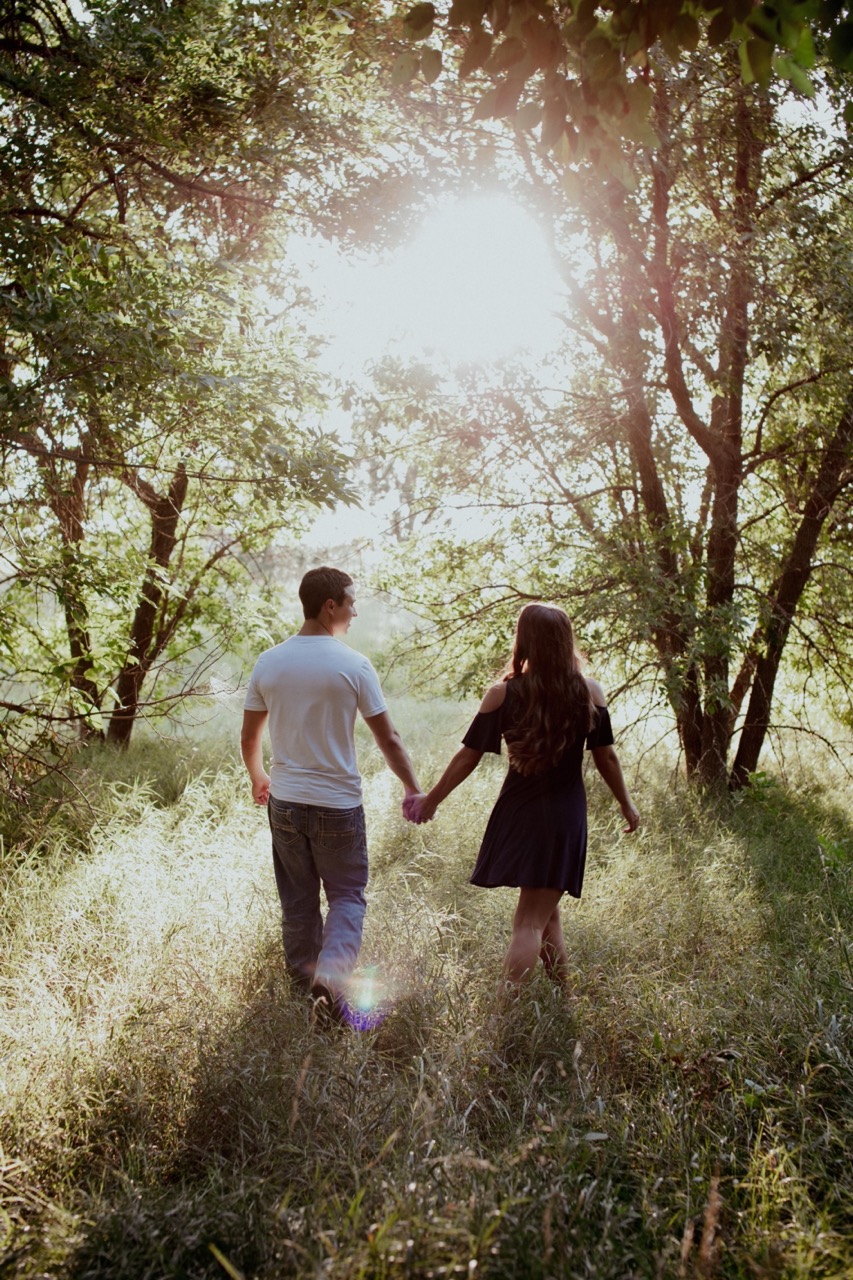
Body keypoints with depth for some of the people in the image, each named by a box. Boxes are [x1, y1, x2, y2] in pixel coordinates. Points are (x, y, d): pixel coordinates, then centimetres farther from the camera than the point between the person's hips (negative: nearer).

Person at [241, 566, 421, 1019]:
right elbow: (388, 739, -8)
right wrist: (414, 791, 4)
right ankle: (331, 974, -8)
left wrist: (258, 778, 26)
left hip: (284, 801, 4)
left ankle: (304, 982, 28)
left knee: (297, 899, 17)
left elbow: (249, 736, 8)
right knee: (347, 895, 11)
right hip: (337, 804, -4)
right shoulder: (353, 665, -12)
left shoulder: (268, 662, -1)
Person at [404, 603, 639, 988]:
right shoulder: (590, 693, -7)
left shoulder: (502, 694, -8)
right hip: (565, 818, 0)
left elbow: (467, 757, -4)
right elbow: (606, 757, -1)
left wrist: (430, 800, 8)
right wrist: (627, 805, 15)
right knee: (537, 919, 4)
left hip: (517, 816, 1)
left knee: (544, 914, 19)